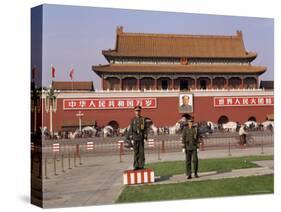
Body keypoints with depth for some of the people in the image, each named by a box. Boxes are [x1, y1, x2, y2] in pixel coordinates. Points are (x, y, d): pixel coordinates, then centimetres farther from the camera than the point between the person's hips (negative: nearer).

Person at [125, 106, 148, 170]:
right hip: (135, 137, 1)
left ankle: (141, 165, 4)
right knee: (136, 152, 2)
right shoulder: (133, 120, 8)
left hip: (141, 137, -1)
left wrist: (145, 136, -6)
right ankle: (136, 166, 5)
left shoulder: (143, 119, 5)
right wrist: (130, 138, -1)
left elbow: (145, 128, 3)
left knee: (141, 152, -1)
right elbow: (130, 129, 6)